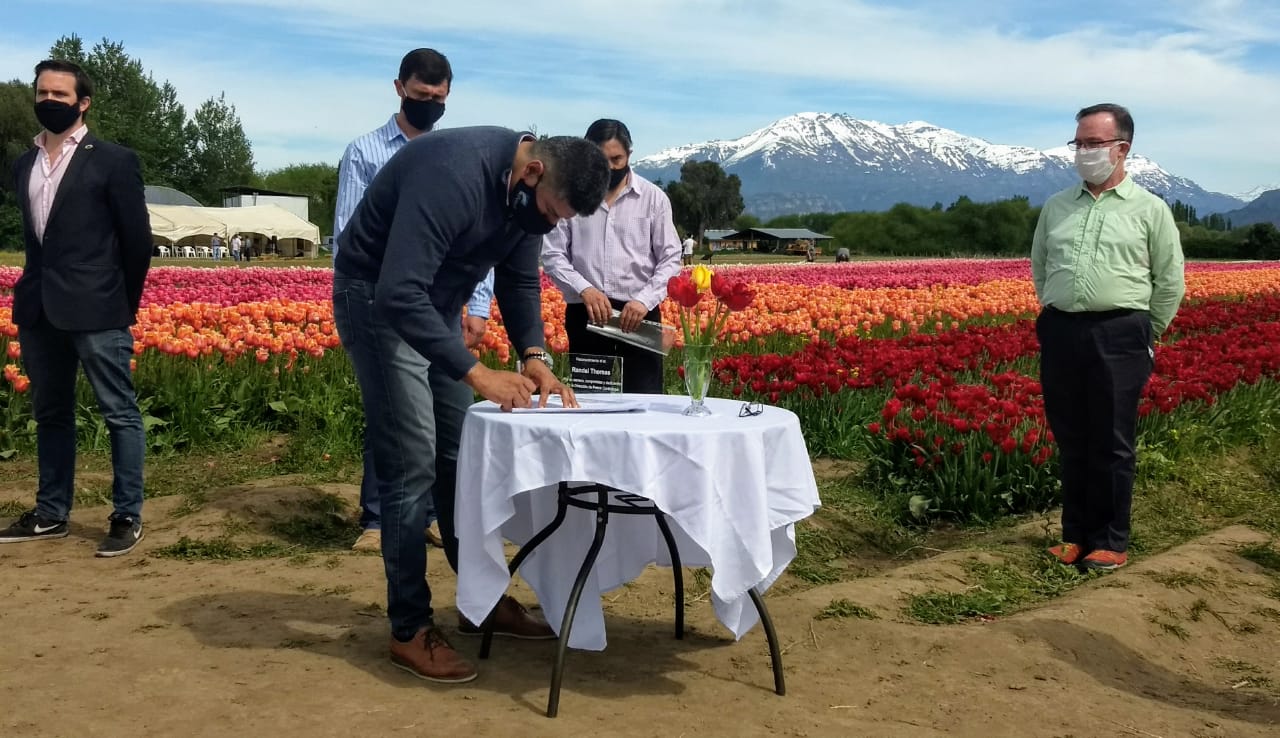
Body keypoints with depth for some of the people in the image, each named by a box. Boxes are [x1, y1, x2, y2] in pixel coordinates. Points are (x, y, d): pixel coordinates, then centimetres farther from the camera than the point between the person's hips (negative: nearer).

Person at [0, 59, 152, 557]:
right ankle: (50, 514, 23)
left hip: (96, 310, -6)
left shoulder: (113, 161, -3)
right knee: (50, 415, 13)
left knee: (119, 413, -2)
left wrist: (123, 306, 1)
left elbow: (137, 241, -3)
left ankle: (127, 517, 4)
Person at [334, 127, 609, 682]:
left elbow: (519, 280, 5)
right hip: (377, 301, -8)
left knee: (462, 459, 10)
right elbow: (398, 294, -38)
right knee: (412, 468, -10)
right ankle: (410, 631, 2)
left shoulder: (528, 191, -7)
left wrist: (534, 356, -11)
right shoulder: (453, 173, -33)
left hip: (437, 307, 8)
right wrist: (477, 374, -38)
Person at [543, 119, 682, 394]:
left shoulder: (653, 197, 3)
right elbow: (552, 255, 2)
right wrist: (584, 289, -15)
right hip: (585, 315, 1)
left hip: (638, 315, 0)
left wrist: (644, 300, -14)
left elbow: (670, 258, 2)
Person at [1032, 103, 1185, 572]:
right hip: (1061, 334, 4)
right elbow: (1039, 267, 21)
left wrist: (1145, 337, 5)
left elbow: (1170, 283, 4)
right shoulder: (1056, 207, 12)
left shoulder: (1150, 210, 2)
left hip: (1118, 336, -3)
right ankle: (1075, 534, 20)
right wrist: (1057, 314, 14)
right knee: (1070, 442, 9)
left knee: (1111, 445, 1)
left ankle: (1111, 543, 11)